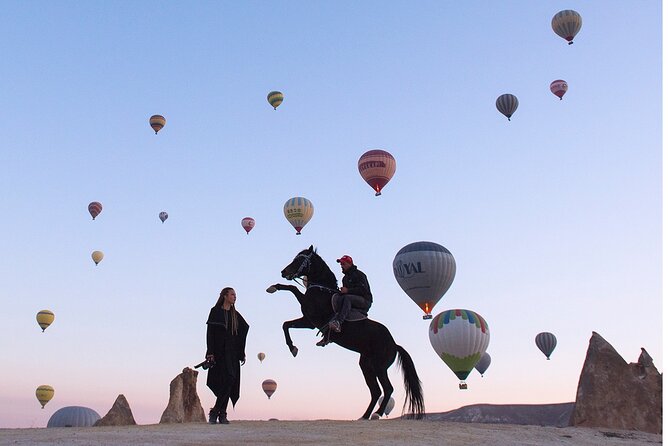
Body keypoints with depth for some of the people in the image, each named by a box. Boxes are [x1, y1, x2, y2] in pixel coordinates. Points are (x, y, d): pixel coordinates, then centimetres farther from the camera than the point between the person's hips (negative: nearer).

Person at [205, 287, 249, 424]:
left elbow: (242, 335, 16)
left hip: (233, 353, 5)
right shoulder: (215, 311, 1)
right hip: (219, 352, -5)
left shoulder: (236, 315, 16)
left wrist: (242, 354, 10)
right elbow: (210, 332, -6)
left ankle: (222, 414, 1)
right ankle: (217, 413, -5)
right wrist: (210, 352, -15)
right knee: (227, 380, -14)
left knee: (229, 382, -2)